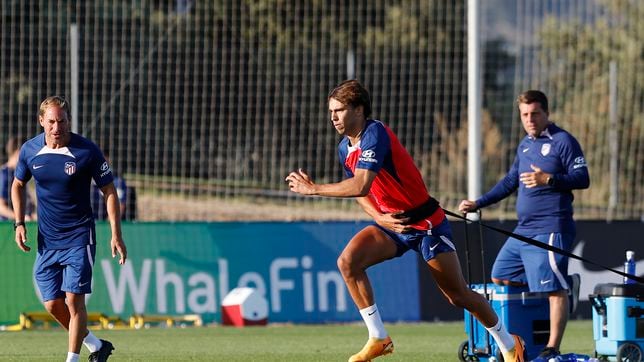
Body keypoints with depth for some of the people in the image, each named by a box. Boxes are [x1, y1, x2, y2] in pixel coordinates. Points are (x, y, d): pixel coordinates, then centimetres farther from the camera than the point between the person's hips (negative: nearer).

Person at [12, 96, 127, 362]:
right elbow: (18, 185, 16)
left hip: (79, 237, -4)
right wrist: (19, 223, 5)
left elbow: (109, 191, -5)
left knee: (74, 300, -13)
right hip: (47, 240, 4)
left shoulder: (87, 151, -13)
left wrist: (116, 235, -10)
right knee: (53, 305, 3)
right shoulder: (30, 150, -2)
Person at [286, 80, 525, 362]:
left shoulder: (375, 135, -25)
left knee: (458, 295, 1)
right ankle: (378, 338, -11)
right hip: (391, 223, 7)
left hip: (425, 224, -7)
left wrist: (313, 188, -32)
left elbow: (360, 186, -37)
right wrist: (379, 217, -7)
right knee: (348, 261, -19)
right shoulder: (344, 148, 2)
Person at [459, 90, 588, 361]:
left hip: (550, 230, -9)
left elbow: (582, 179, -13)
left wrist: (548, 179, -26)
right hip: (523, 230, 9)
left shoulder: (563, 141, -7)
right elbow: (510, 182, 27)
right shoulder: (525, 145, 18)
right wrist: (478, 203, 23)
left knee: (553, 289, -13)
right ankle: (565, 283, 15)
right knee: (500, 277, 12)